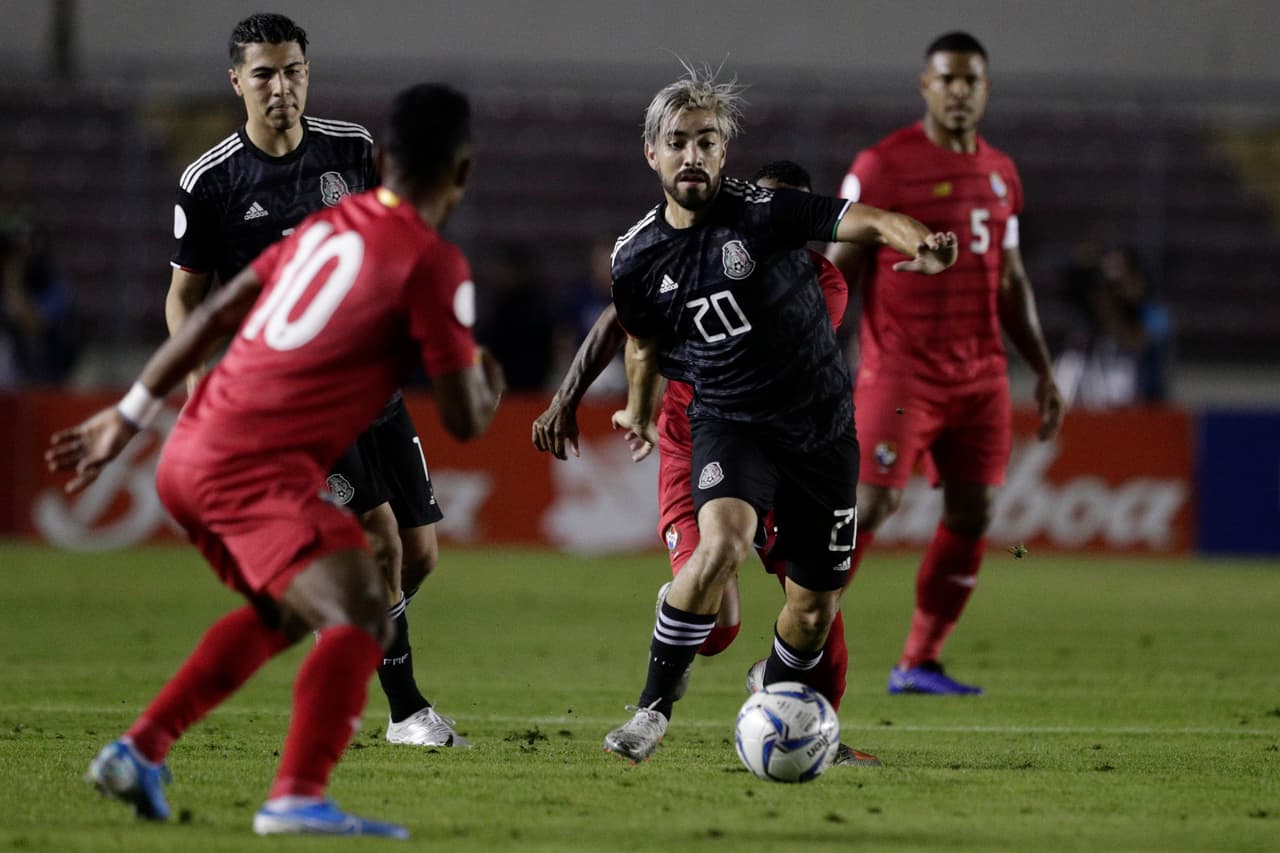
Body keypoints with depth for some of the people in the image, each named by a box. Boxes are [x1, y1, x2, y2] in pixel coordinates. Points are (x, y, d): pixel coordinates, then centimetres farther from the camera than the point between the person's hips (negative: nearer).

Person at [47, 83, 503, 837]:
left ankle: (140, 751, 28)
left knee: (284, 612, 28)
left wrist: (130, 417, 25)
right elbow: (464, 421, -6)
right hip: (257, 470, -9)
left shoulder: (328, 225, 15)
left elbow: (214, 315, 19)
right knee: (359, 619, -19)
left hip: (192, 454, 9)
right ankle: (298, 797, -34)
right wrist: (489, 388, 18)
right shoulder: (434, 266, -8)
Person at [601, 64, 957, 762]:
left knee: (815, 607, 8)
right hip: (729, 422, 0)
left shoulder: (766, 213, -12)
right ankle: (653, 708, -20)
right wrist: (638, 413, 36)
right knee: (723, 542, -31)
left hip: (821, 428, 0)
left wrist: (917, 241, -49)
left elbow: (861, 222, -28)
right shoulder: (637, 258, -2)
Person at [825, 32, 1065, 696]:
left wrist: (1043, 371, 17)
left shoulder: (999, 174, 14)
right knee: (872, 504, -13)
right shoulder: (882, 167, -5)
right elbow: (838, 269, -5)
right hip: (901, 374, -6)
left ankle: (919, 664, 11)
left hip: (980, 378, 6)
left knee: (972, 514, 2)